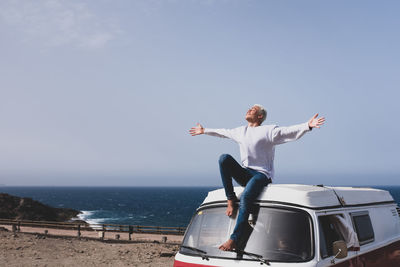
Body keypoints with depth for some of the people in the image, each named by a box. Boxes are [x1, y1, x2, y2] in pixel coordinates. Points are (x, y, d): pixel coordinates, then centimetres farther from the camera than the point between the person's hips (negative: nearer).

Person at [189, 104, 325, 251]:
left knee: (246, 198, -31)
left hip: (261, 174, -6)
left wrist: (307, 126, -27)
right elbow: (222, 132, 36)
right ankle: (231, 200, -20)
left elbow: (289, 131, -11)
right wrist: (204, 131, 44)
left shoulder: (269, 130, 1)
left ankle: (233, 240, -31)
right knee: (224, 158, -19)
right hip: (244, 174, 6)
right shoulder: (240, 131, 20)